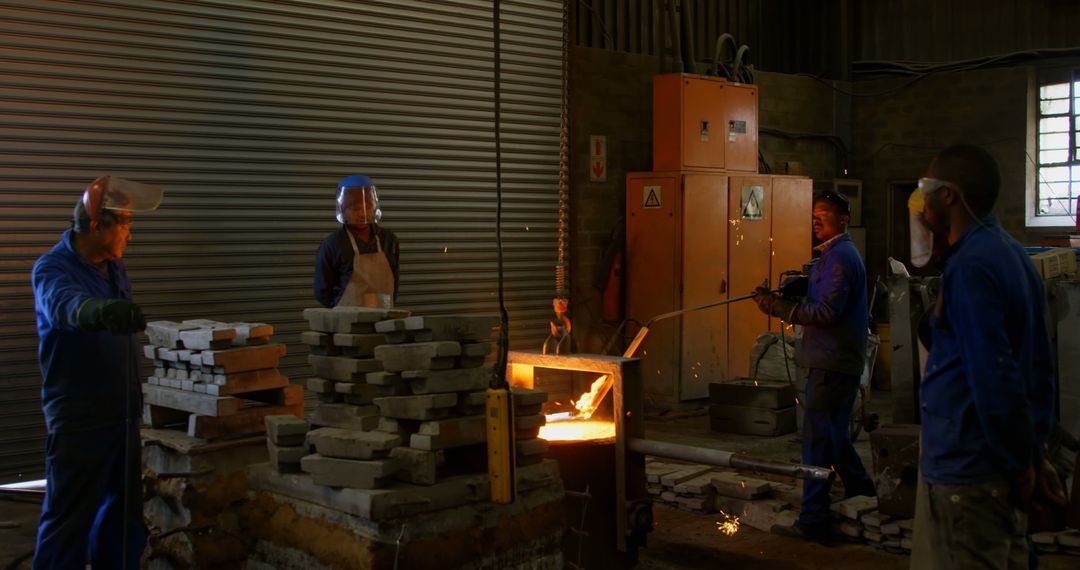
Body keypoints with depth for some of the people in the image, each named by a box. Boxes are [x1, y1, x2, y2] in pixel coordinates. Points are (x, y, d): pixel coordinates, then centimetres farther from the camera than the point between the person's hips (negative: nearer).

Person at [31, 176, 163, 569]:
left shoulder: (113, 267, 8)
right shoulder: (52, 268, -15)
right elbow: (65, 304, -38)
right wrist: (101, 310, -60)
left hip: (123, 414, 8)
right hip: (79, 421, -7)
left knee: (125, 512, 15)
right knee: (70, 519, 0)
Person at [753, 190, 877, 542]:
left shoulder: (839, 257, -14)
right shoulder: (839, 253, 19)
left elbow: (827, 312, -23)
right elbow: (826, 301, 17)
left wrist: (778, 307, -20)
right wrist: (787, 296, 1)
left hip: (832, 364, -10)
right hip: (841, 360, 10)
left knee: (817, 438, -8)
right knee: (834, 434, 20)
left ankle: (814, 520, -5)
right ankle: (861, 494, 31)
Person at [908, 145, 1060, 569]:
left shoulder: (969, 267, -19)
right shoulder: (1011, 253, 10)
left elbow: (994, 378, -23)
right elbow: (1039, 364, 13)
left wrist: (1021, 461, -13)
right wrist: (1033, 451, 16)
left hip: (965, 471, -9)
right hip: (1004, 467, 9)